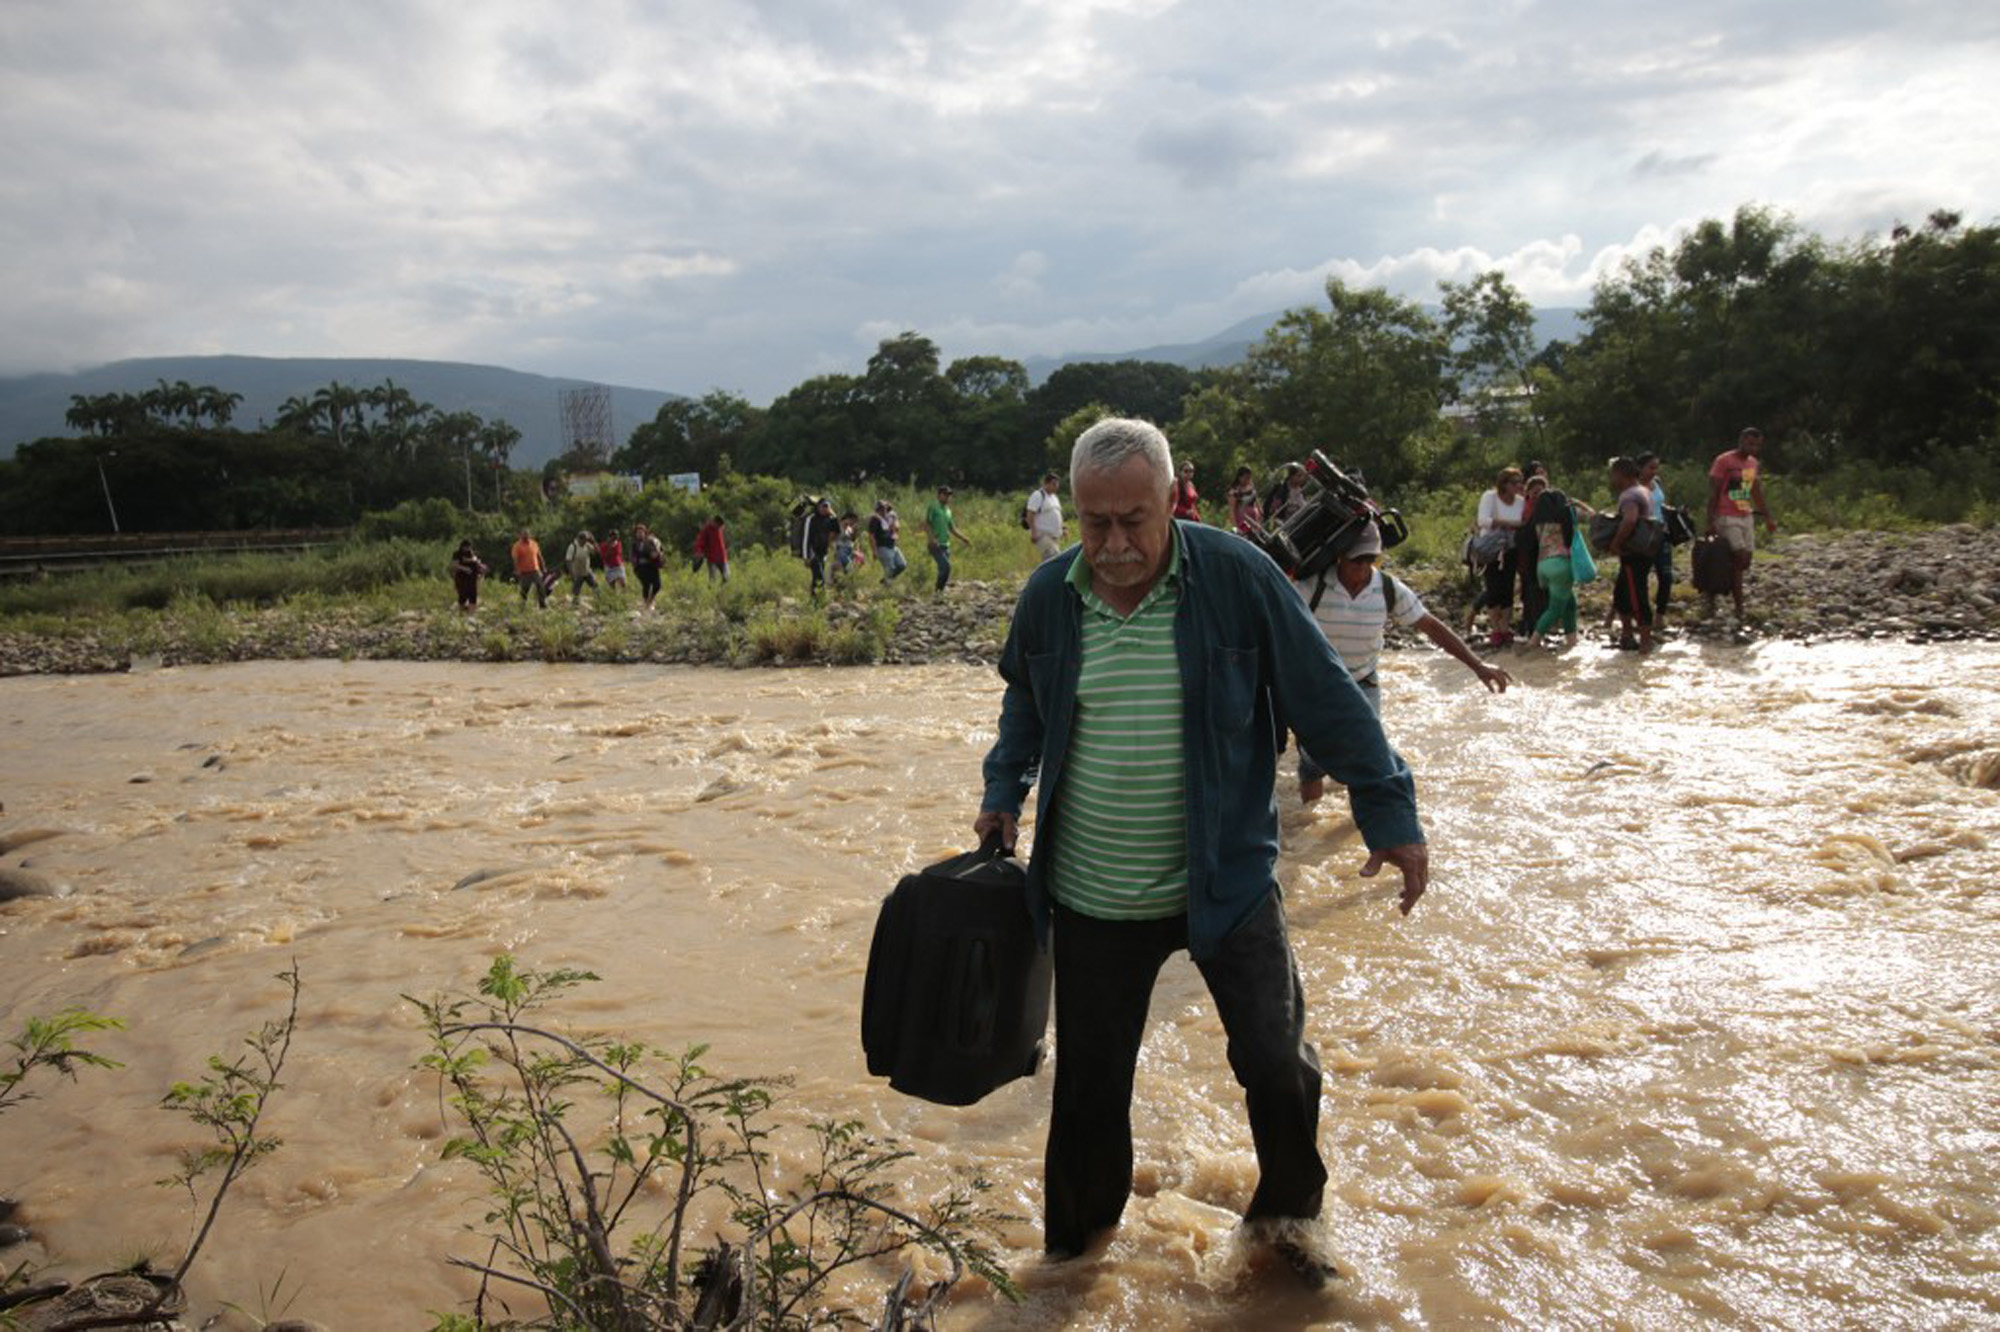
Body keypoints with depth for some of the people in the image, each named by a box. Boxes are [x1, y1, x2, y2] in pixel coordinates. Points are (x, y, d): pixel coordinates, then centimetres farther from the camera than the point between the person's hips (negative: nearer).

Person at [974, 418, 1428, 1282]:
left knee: (1278, 1066, 2)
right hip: (1092, 896, 2)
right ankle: (1073, 1245, 34)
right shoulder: (1049, 595, -2)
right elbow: (1024, 701, 18)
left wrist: (1390, 812, -6)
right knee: (1090, 1082, 11)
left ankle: (1284, 1215, 33)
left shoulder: (1237, 577, -13)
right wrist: (1004, 791, 7)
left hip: (1227, 880, -2)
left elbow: (1327, 701, -7)